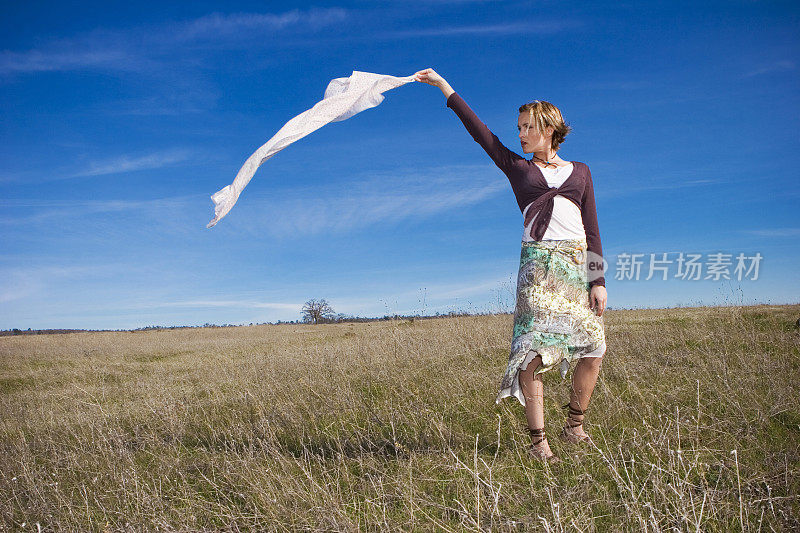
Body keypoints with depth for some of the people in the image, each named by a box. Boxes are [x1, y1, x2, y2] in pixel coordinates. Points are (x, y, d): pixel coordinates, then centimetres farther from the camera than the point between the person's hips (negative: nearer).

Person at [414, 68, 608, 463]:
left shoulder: (579, 171, 15)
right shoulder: (517, 168, 13)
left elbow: (591, 230, 10)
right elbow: (479, 131, 8)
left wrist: (598, 281, 2)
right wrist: (443, 85, 6)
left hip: (578, 264, 2)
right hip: (538, 264, -2)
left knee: (593, 349, 0)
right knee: (534, 351, -12)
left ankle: (574, 426, 20)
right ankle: (538, 441, -5)